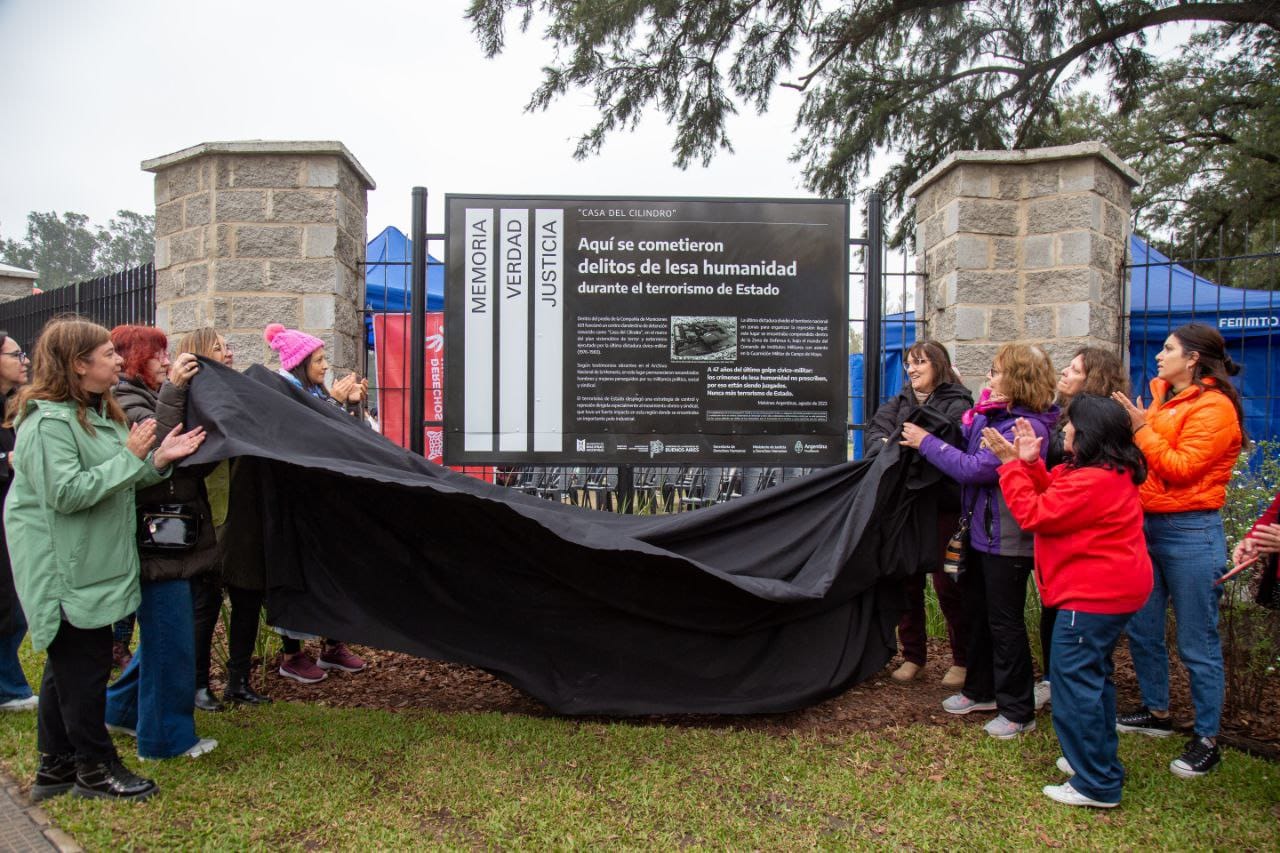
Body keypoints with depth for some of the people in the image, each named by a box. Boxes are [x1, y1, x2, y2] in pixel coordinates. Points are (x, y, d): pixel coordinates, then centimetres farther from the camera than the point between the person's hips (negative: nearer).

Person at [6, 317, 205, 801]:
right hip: (63, 569, -10)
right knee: (84, 664, -1)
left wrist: (157, 460, -1)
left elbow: (118, 482, 16)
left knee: (68, 664, 17)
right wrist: (130, 456, -23)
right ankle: (94, 769, 13)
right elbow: (66, 493, -26)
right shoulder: (48, 422, -19)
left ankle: (56, 767, 29)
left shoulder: (97, 412, 13)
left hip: (93, 560, 10)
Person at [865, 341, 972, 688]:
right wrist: (886, 446, -20)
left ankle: (962, 660, 17)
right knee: (907, 581, 11)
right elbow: (875, 431, 0)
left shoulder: (957, 405, -4)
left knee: (947, 584, 1)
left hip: (942, 506, -5)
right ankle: (912, 655, 23)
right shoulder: (900, 402, 13)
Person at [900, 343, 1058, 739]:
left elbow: (974, 469, -26)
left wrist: (927, 443, -18)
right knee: (978, 610, 19)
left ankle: (1017, 710, 18)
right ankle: (981, 690, 36)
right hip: (982, 532, 9)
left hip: (1007, 540, -9)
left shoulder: (1026, 427, -22)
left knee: (1004, 622, 3)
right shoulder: (993, 415, 5)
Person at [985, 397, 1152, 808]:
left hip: (1093, 596, -11)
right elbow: (1053, 497, 12)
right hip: (1112, 590, 11)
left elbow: (1034, 514, -20)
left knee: (1074, 683, -3)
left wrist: (1011, 464, -14)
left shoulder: (1091, 482, -25)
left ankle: (1096, 785, 5)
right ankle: (1100, 761, 35)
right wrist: (1031, 463, 0)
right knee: (1092, 676, 22)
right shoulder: (1112, 473, 10)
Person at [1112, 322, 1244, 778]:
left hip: (1191, 533, -8)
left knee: (1197, 645, 2)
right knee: (1141, 629, 17)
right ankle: (1156, 712, 34)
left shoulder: (1214, 407, -13)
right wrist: (1136, 427, 2)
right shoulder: (1163, 398, 11)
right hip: (1149, 526, 9)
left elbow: (1181, 467, -19)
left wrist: (1141, 429, -16)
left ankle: (1207, 740, 15)